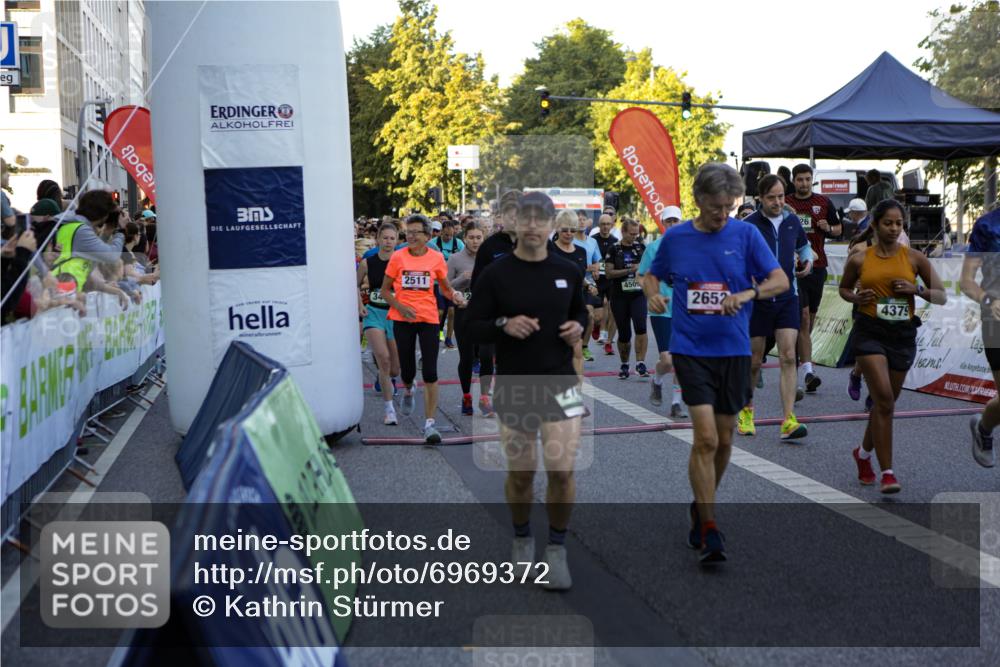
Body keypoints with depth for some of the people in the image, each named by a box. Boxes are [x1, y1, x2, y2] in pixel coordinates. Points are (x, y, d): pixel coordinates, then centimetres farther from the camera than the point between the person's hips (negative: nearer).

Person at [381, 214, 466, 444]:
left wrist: (455, 295, -9)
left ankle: (429, 423, -3)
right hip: (402, 319, 1)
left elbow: (446, 287, 13)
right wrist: (400, 306, -12)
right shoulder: (398, 257, -1)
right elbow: (385, 290, 4)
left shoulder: (436, 258, 1)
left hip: (429, 318, -1)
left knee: (430, 373, -8)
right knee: (407, 370, 10)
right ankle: (408, 391, 48)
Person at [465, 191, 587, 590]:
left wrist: (578, 327, -3)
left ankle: (557, 551, 9)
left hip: (560, 382, 1)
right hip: (513, 385, -1)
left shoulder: (568, 272, 4)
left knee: (562, 469, -11)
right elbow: (472, 326, -1)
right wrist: (504, 325, -20)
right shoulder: (495, 274, -4)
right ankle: (522, 539, 35)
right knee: (521, 472, 9)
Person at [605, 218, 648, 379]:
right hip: (619, 296, -1)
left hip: (638, 294, 1)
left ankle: (640, 363, -16)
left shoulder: (641, 247, 8)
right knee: (624, 334, 6)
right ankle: (624, 365, 25)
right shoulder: (614, 249, 0)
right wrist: (629, 270, -16)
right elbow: (609, 273, -8)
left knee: (640, 327, -20)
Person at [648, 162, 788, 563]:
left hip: (734, 350, 2)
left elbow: (781, 280, -6)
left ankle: (701, 508, 35)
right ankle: (708, 530, -7)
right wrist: (653, 295, -1)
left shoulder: (745, 234, -1)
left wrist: (746, 294, -23)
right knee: (705, 438, -14)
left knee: (724, 441, 11)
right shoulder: (675, 238, 1)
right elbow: (654, 276, 18)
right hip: (690, 349, -2)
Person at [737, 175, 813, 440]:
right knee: (754, 361, 6)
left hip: (787, 298, 3)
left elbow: (804, 245, 25)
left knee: (788, 358, -9)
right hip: (757, 300, -3)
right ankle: (746, 410, 30)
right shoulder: (749, 225, -8)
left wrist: (807, 260, 4)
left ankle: (789, 421, -11)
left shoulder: (792, 221, 6)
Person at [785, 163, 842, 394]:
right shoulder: (784, 204, 2)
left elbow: (839, 229, 17)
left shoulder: (824, 203, 9)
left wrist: (828, 229, -5)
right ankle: (807, 371, -17)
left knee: (810, 317, 10)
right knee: (803, 316, -13)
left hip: (817, 265, 4)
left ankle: (796, 355, 30)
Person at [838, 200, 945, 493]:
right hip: (870, 332, -2)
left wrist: (917, 288, -12)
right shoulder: (859, 260, 1)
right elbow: (844, 288, 18)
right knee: (884, 399, -15)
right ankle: (887, 472, -10)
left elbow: (942, 296, 6)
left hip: (903, 335, 3)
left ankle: (864, 452, 39)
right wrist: (856, 297, -4)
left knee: (885, 402, 13)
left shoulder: (914, 258, 2)